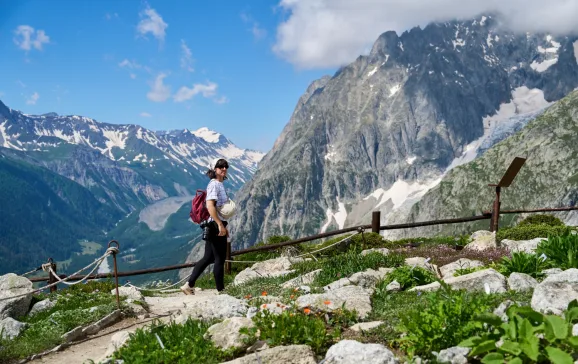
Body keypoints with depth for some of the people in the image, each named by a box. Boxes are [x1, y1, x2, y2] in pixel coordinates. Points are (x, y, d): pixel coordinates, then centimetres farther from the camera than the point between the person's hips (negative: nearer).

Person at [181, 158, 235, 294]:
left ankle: (189, 285, 14)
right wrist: (220, 225, -26)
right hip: (215, 225, -10)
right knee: (220, 259, -2)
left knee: (208, 258, 11)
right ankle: (221, 291, 6)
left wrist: (223, 225, 23)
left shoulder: (220, 185, 18)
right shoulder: (214, 184, -12)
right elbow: (210, 206, -24)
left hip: (215, 226, 10)